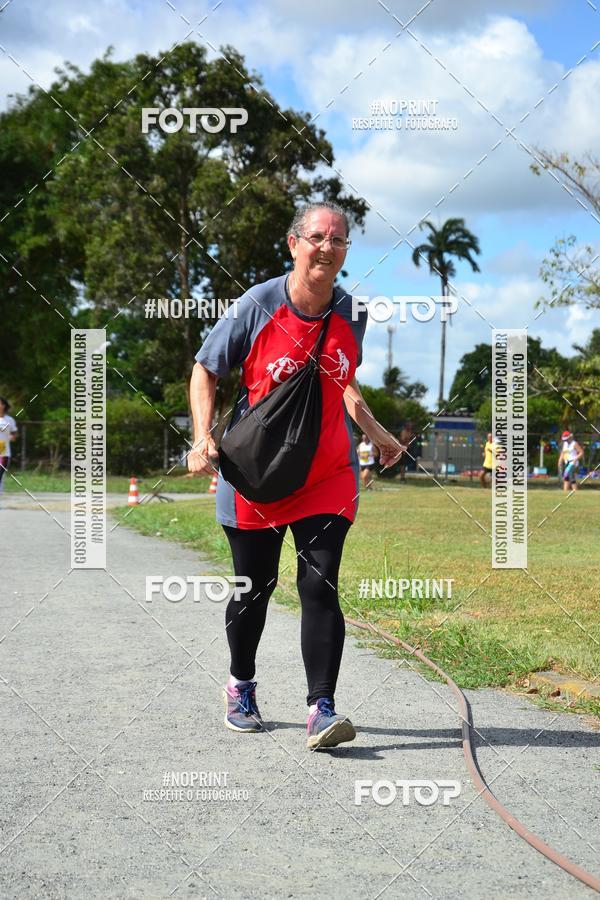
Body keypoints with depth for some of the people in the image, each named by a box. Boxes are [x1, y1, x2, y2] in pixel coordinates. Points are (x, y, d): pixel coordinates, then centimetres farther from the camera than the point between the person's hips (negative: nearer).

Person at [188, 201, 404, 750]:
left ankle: (321, 709, -11)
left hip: (328, 474, 2)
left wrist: (375, 433, 12)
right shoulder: (258, 305, -10)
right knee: (255, 586, 10)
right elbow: (205, 371, -2)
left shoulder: (351, 313, 1)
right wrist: (204, 438, -14)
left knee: (320, 586, -10)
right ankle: (240, 685, 35)